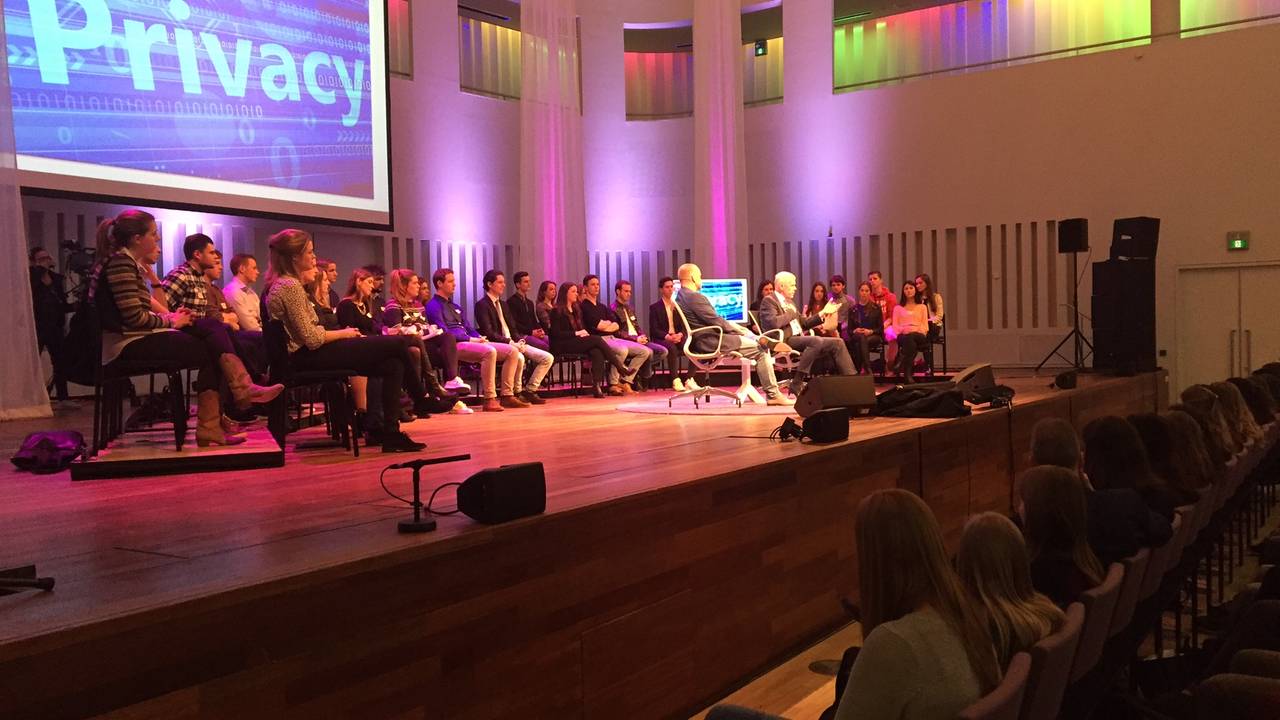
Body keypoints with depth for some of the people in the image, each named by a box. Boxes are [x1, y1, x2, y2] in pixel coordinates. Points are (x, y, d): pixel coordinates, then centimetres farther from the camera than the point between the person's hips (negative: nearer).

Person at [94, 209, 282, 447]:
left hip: (142, 336, 9)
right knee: (210, 350, -7)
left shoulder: (130, 262, 18)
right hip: (128, 344, -9)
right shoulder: (121, 262, -14)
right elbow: (134, 317, -20)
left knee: (212, 327, -5)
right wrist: (171, 321, -9)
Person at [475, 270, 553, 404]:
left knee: (548, 358, -5)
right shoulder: (482, 305, -5)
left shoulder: (503, 304, 22)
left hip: (514, 343, 8)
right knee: (519, 357, -39)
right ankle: (518, 392, -17)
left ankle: (530, 390, 0)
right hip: (497, 345, -8)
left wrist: (520, 340, -2)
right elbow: (489, 333, -15)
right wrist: (510, 342, -21)